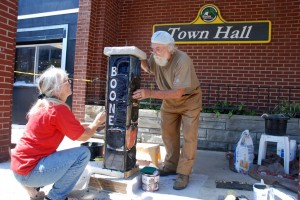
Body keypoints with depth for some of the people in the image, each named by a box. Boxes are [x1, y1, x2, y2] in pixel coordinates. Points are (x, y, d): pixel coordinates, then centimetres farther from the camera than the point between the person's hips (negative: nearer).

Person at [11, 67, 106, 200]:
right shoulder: (58, 108, -19)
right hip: (29, 170, -10)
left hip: (21, 165, 10)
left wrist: (94, 125, 15)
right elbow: (84, 136, -12)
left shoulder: (43, 105, 11)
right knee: (83, 153, -12)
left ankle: (33, 187, 17)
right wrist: (97, 122, 5)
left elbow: (76, 128, 17)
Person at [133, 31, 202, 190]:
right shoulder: (156, 57, -15)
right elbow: (147, 68, 10)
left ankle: (183, 173, 4)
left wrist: (150, 93, -42)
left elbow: (178, 93, -36)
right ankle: (171, 166, 26)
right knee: (168, 132, 10)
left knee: (189, 136, -7)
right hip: (169, 99, 6)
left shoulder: (182, 61, -33)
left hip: (189, 98, -6)